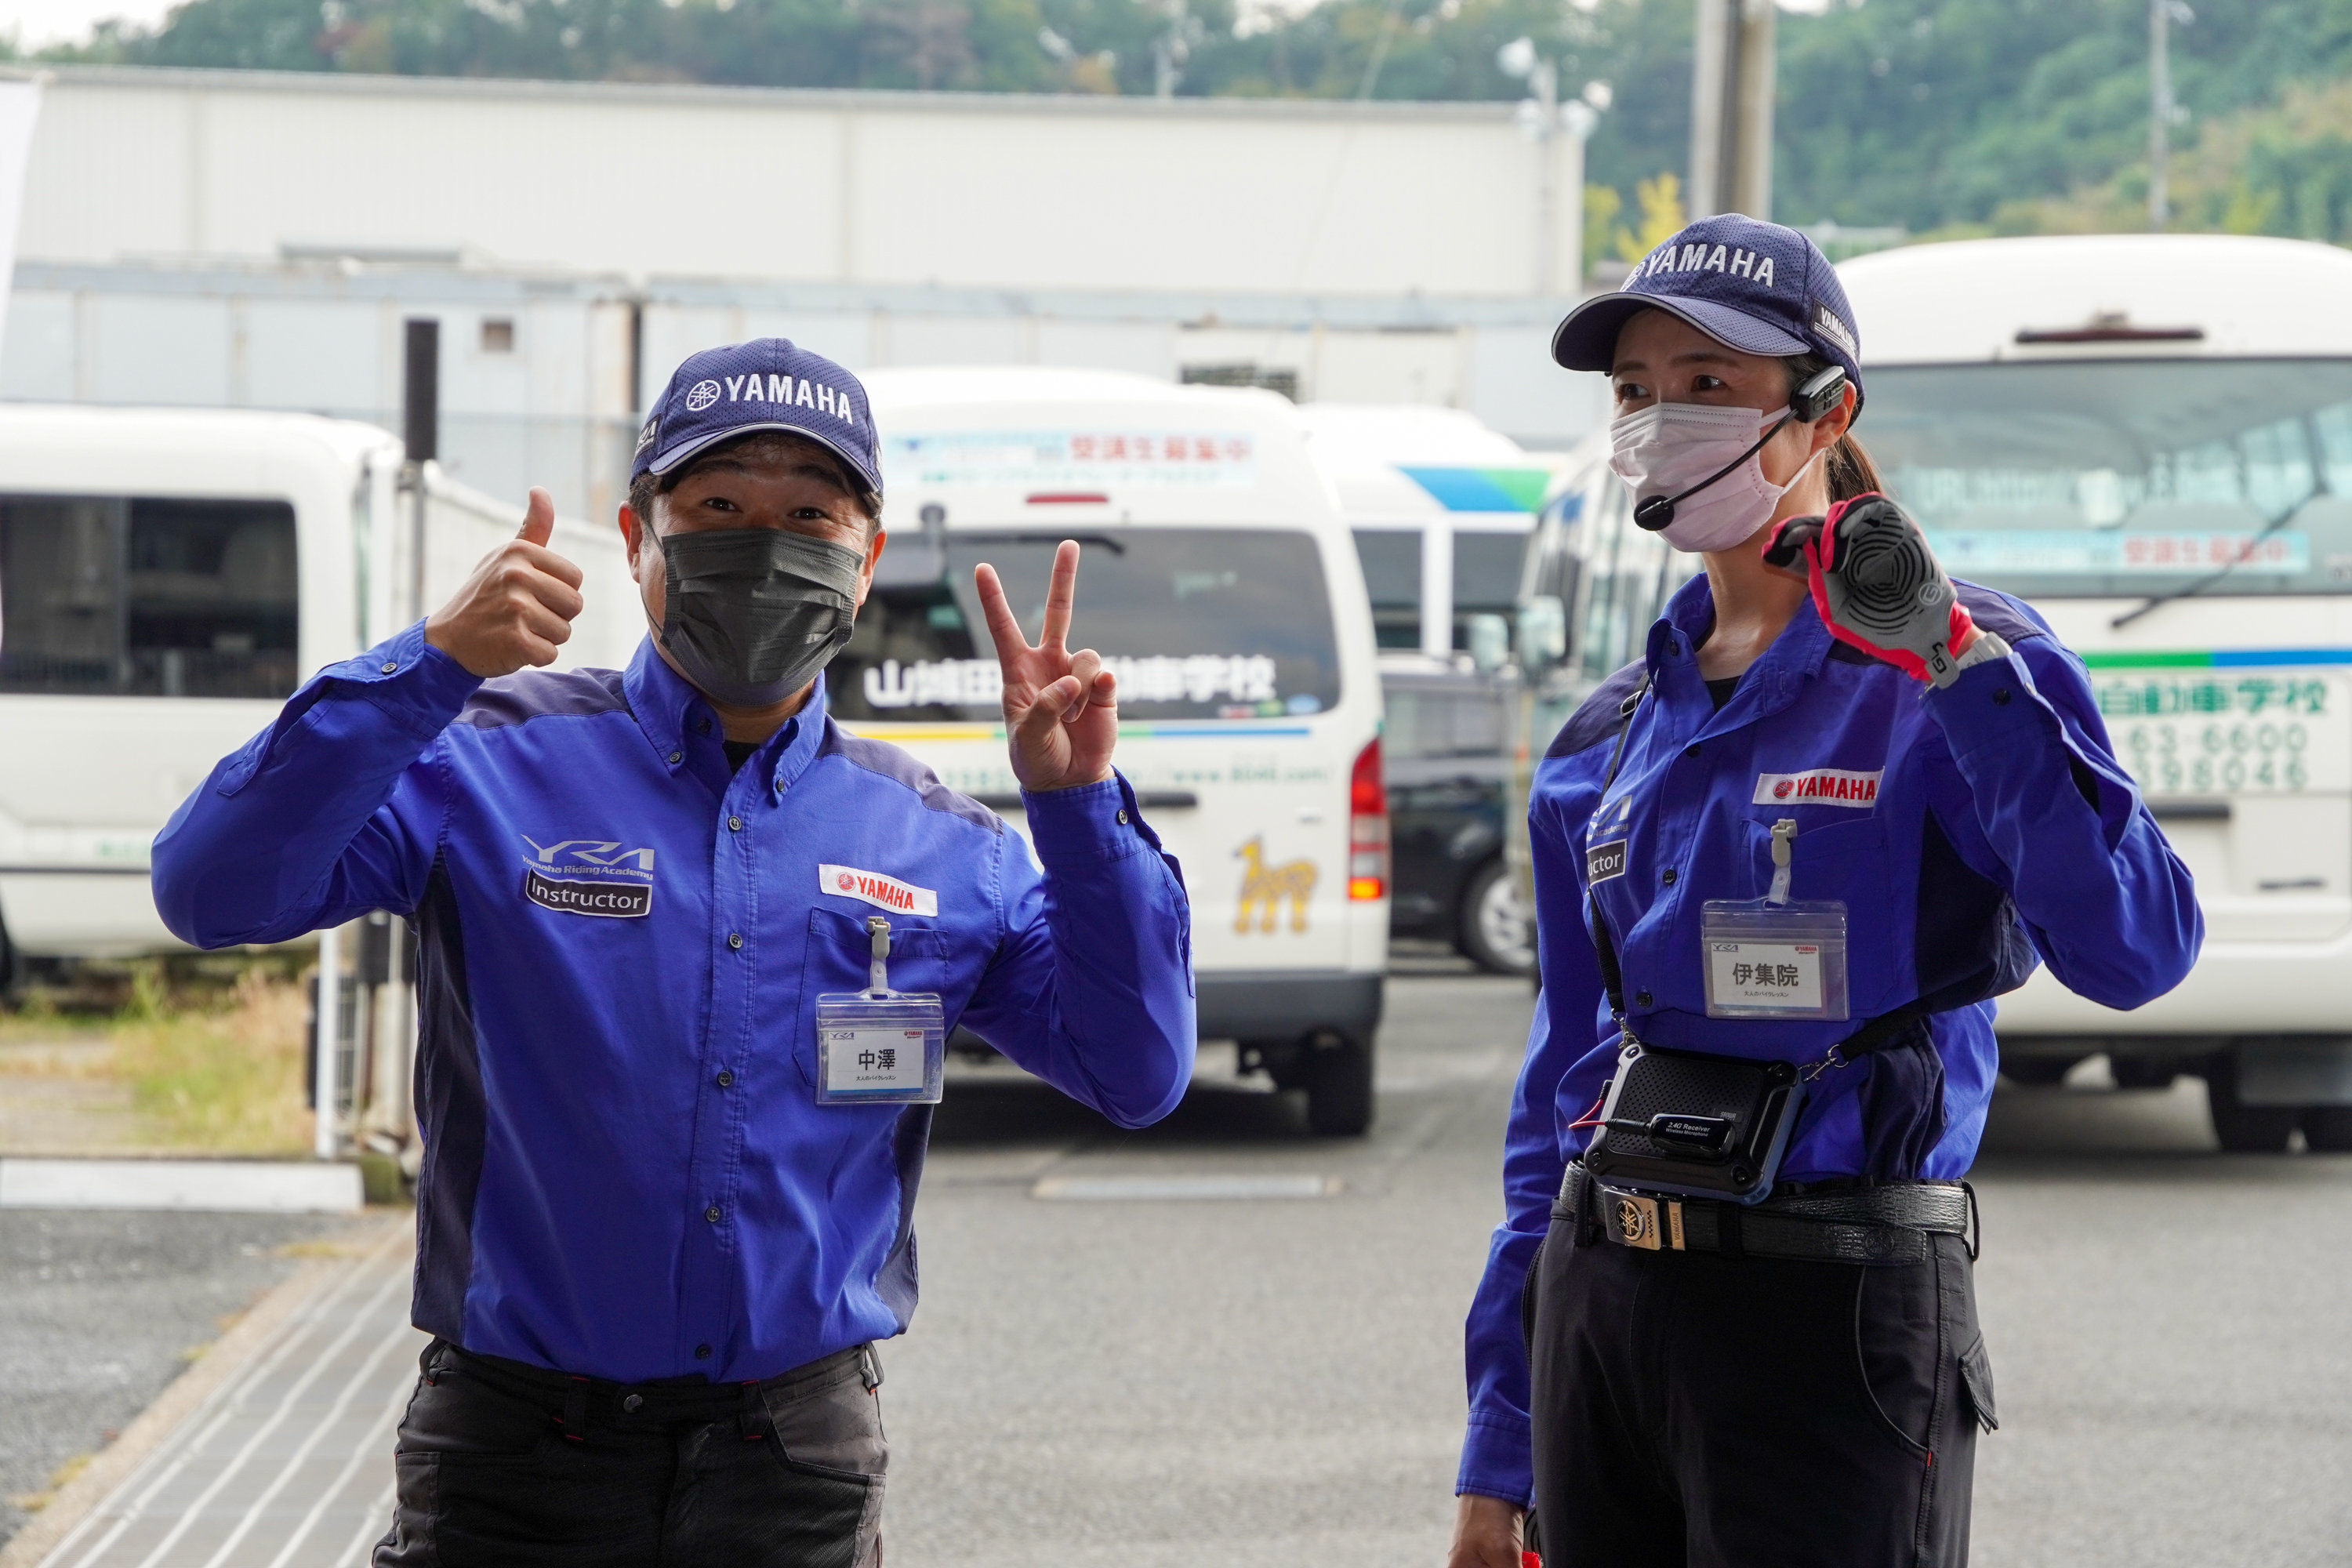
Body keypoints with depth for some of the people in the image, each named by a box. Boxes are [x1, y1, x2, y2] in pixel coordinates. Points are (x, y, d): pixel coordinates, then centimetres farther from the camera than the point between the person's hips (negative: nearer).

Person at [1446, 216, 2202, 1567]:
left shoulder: (1950, 677, -6)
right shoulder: (1614, 739, 12)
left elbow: (2138, 950, -21)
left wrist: (1957, 664, -24)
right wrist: (1500, 1454, 14)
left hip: (1832, 1318, -6)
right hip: (1599, 1306, 6)